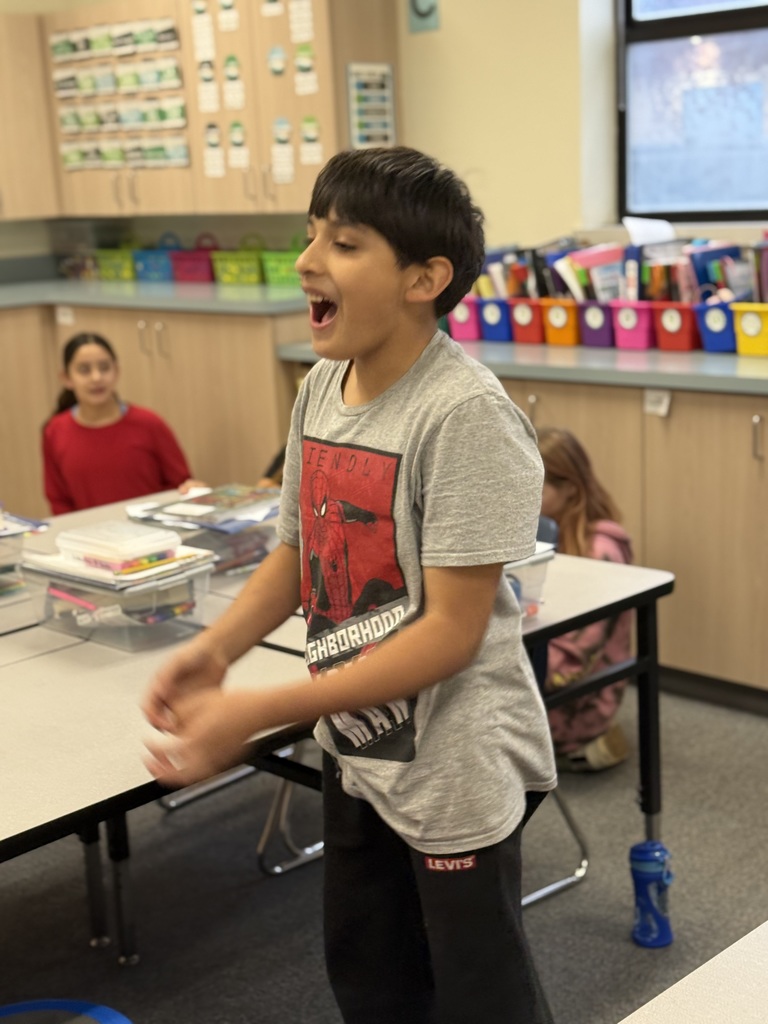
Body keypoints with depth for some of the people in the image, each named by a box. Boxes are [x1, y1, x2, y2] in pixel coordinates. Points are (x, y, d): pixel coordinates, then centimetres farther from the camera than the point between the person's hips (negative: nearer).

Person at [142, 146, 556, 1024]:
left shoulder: (463, 414, -24)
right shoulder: (322, 387, -1)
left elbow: (452, 631, -24)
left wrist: (255, 714, -26)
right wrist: (216, 647, -9)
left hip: (456, 768, -7)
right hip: (357, 748, 7)